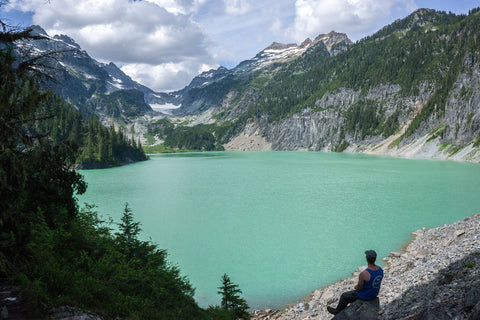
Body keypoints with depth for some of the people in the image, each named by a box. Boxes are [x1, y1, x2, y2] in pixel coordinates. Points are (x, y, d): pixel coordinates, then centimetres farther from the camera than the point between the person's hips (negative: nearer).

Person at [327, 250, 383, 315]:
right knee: (351, 293, 32)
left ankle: (337, 311, 39)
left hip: (365, 296, -7)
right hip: (374, 294, 7)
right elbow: (374, 283, 5)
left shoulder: (363, 274, -35)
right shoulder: (380, 270, -11)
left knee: (344, 296, 18)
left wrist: (356, 287, 2)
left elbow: (358, 288, -22)